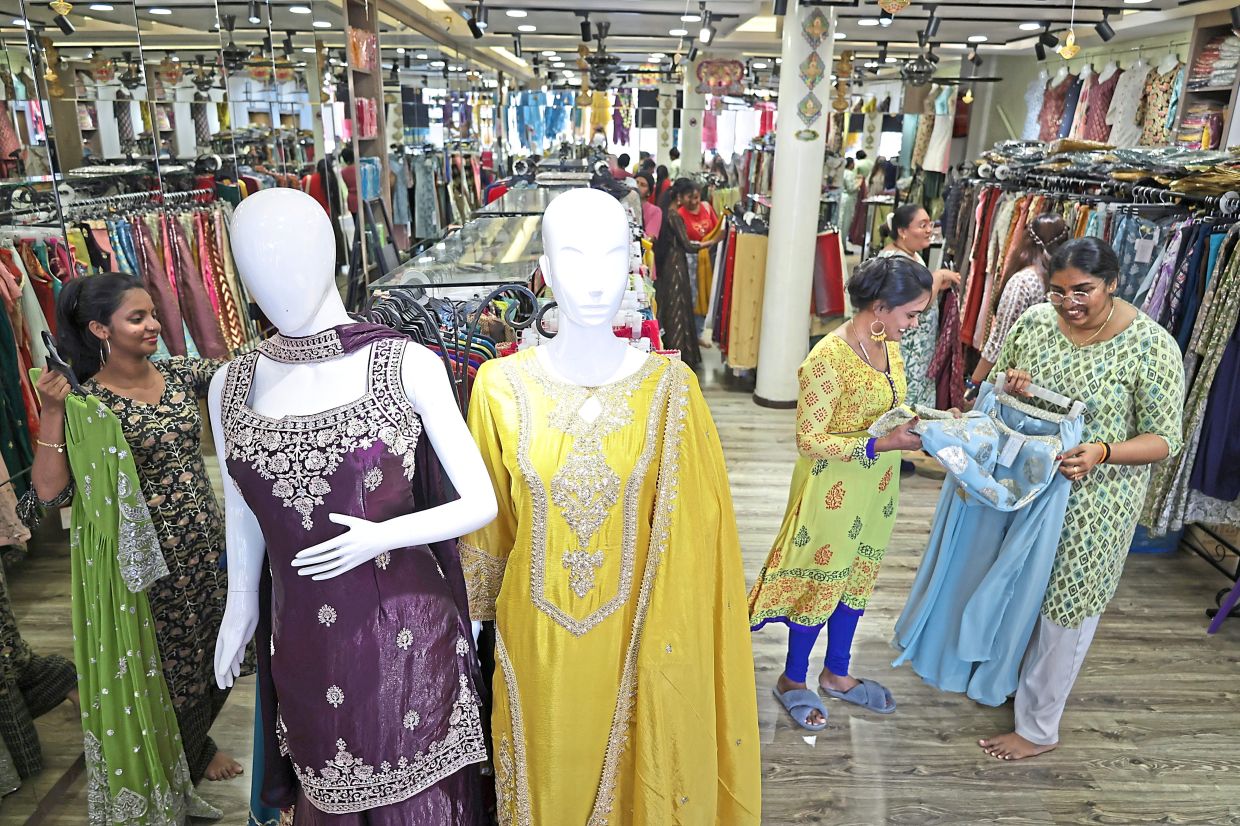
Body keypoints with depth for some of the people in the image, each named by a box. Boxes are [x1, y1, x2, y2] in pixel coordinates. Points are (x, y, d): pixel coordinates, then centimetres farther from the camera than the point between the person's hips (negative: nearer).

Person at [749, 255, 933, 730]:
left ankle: (836, 673, 41)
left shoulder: (888, 347, -1)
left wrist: (917, 421, -6)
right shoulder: (829, 359, -26)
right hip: (833, 491, -8)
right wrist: (884, 444, -27)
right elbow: (810, 440, -23)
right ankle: (793, 680, 32)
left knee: (857, 578, 20)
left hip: (875, 488, 8)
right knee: (821, 580, 9)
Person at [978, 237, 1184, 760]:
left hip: (1092, 504, -4)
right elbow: (997, 379, 8)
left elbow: (1165, 439, -13)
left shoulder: (1151, 346, -18)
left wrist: (1103, 451, -32)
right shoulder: (1035, 321, -6)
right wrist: (1008, 386, -16)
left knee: (1064, 609, 9)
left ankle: (1039, 729, 28)